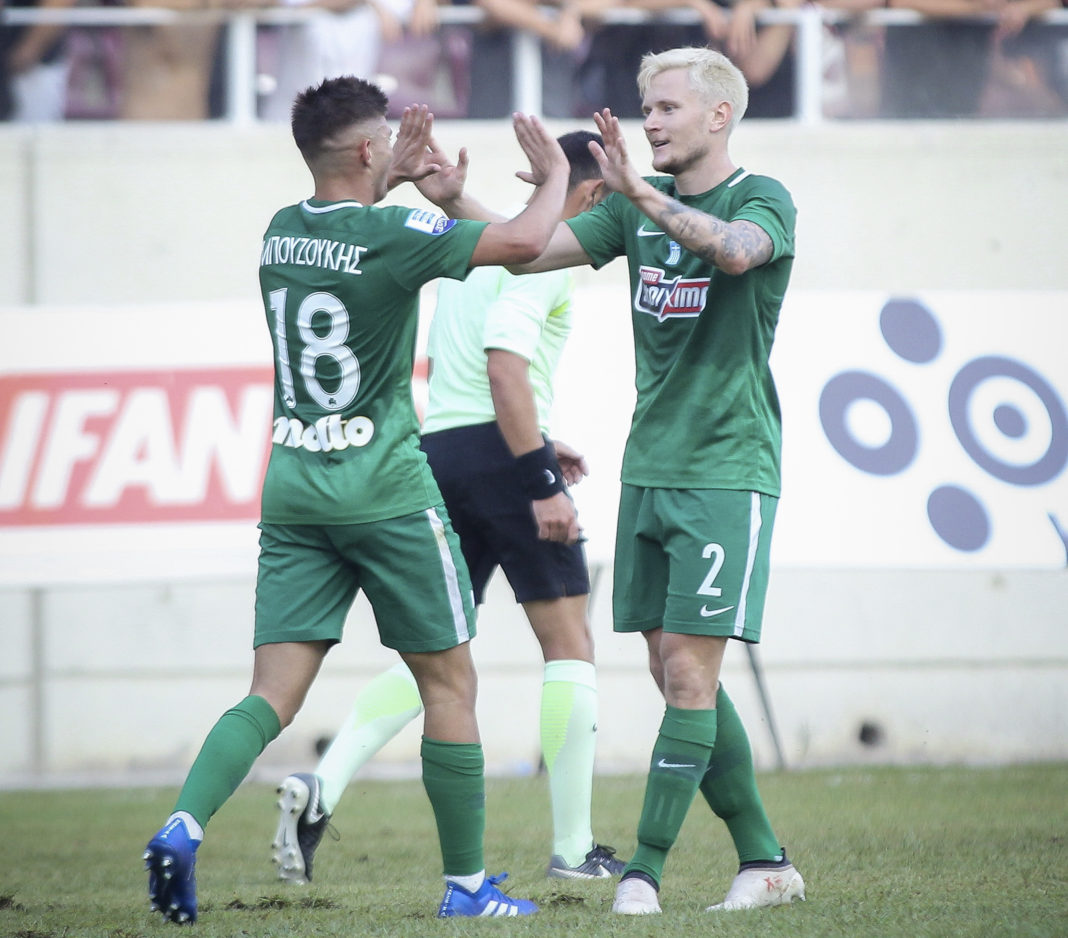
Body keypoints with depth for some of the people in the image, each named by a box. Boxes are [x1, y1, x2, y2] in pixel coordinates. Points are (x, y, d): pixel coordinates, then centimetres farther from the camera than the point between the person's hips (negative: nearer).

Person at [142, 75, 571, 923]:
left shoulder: (281, 233, 7)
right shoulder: (390, 237, -13)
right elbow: (523, 242, -12)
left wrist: (394, 178, 29)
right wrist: (554, 178, 6)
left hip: (292, 487, 6)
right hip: (384, 487, -6)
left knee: (275, 692, 1)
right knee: (449, 683, 8)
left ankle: (185, 825, -22)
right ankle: (465, 883, 13)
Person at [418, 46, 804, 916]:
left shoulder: (763, 200, -6)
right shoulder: (638, 208, 12)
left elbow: (736, 251, -29)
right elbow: (530, 250, 8)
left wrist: (643, 194, -41)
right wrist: (454, 200, -8)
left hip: (727, 470, -7)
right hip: (649, 468, 7)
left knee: (689, 673, -10)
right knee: (678, 675, 6)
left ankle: (646, 868, -9)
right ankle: (764, 860, 15)